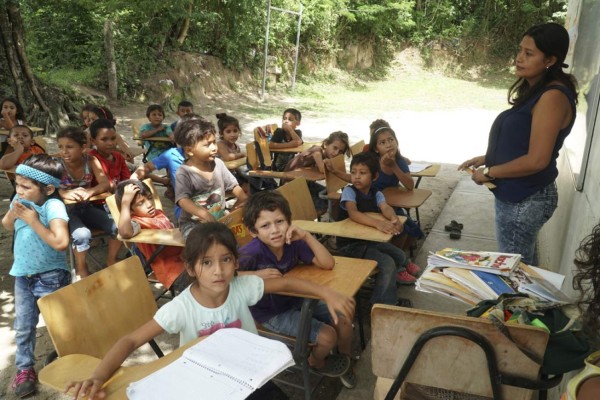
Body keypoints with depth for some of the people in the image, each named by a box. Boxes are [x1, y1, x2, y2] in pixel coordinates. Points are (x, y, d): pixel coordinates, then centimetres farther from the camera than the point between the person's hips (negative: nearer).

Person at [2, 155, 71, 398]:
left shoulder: (53, 206, -25)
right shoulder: (20, 200, -5)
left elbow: (60, 242, -36)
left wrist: (33, 221, -29)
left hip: (50, 277, -6)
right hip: (23, 275, 6)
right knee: (23, 326, 15)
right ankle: (24, 369, 32)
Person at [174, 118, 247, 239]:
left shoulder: (218, 163, -2)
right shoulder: (184, 173, -17)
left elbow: (233, 185, 9)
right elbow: (183, 200, -28)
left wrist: (246, 202, -7)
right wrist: (203, 214, -45)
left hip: (220, 218, 5)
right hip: (193, 223, -5)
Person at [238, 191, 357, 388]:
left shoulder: (293, 243, -16)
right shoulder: (252, 252, -30)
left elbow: (328, 264, -17)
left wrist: (306, 236, -28)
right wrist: (255, 274, -37)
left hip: (296, 300, 5)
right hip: (270, 313, -5)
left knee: (344, 320, -1)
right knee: (327, 336, -13)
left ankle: (345, 359, 30)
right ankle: (316, 363, 23)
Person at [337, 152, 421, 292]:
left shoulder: (376, 194, 0)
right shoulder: (349, 191, -17)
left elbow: (385, 207, -19)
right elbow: (353, 213, -35)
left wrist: (394, 219, -44)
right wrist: (377, 223, -52)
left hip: (370, 239, 7)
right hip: (349, 243, -7)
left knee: (400, 256, 5)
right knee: (387, 263, -19)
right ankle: (383, 303, -7)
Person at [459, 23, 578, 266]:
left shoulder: (552, 96, -21)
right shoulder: (534, 90, 9)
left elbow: (537, 160, -25)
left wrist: (489, 173, -15)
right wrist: (487, 159, 8)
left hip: (525, 200, -9)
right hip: (519, 195, 9)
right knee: (525, 264, 22)